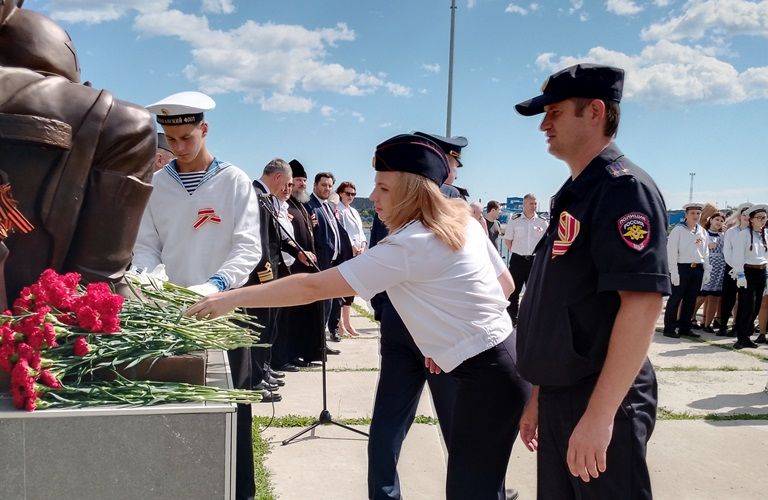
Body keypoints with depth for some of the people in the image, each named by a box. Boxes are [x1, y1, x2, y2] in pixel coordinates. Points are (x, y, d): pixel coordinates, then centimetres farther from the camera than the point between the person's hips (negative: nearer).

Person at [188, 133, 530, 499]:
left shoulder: (407, 247, -20)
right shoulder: (464, 222, 6)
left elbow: (312, 287, -19)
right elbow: (505, 284, 16)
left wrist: (230, 299, -13)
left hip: (488, 373, -9)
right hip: (503, 350, 9)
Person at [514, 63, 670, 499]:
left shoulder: (623, 187, -15)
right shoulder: (574, 195, 14)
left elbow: (643, 303, -24)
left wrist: (598, 415, -27)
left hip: (602, 402, -9)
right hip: (560, 397, 9)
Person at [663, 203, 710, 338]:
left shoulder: (702, 232, 13)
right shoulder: (678, 230, -5)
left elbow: (705, 252, 17)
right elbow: (671, 252, -9)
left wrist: (707, 271, 9)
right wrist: (674, 272, -14)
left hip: (698, 269, 6)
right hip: (682, 268, -6)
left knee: (691, 300, 9)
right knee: (676, 298, -4)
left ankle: (685, 327, 17)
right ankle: (669, 328, 1)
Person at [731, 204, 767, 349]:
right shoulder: (744, 234, -6)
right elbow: (738, 256, -11)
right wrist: (740, 275, -16)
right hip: (748, 272, -6)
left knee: (756, 307, 7)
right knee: (747, 306, -9)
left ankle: (747, 336, 16)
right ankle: (742, 338, -2)